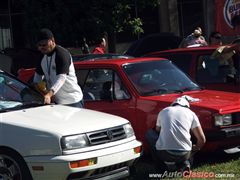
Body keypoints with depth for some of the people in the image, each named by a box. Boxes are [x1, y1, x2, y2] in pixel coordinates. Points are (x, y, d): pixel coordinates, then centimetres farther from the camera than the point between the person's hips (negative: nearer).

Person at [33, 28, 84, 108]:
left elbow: (61, 77, -30)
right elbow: (38, 74, 20)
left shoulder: (62, 54, -17)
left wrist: (49, 94, -43)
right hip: (56, 101, 8)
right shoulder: (43, 57, 10)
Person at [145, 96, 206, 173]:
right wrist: (196, 148, 32)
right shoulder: (191, 113, 14)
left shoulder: (163, 111, 18)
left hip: (164, 154, -1)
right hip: (184, 155, 1)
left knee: (149, 134, 28)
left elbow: (157, 131, 32)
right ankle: (185, 163, 8)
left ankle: (161, 167, 17)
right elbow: (202, 139, 11)